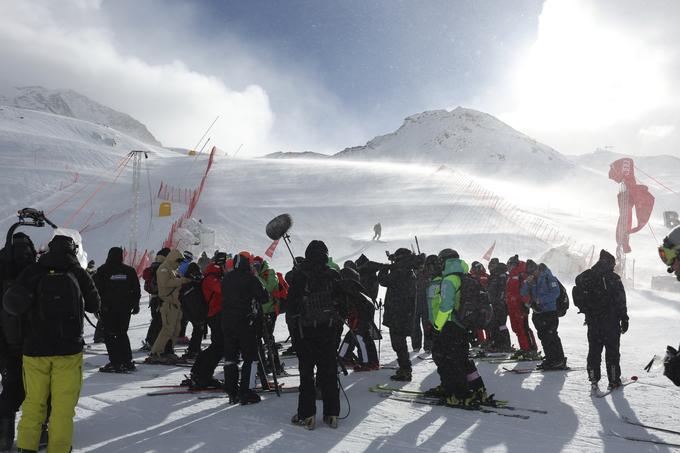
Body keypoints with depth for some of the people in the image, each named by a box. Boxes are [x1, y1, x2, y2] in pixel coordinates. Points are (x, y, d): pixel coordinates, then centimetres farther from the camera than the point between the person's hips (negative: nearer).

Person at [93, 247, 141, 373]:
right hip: (125, 308, 4)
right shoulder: (129, 271, 4)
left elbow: (97, 290, -5)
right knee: (122, 334, 15)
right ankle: (127, 362, 13)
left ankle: (116, 363, -4)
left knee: (109, 335, 3)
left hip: (108, 308, -4)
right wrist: (135, 305, 16)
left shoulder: (102, 270, -4)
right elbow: (137, 290, 8)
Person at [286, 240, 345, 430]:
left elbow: (292, 306, -4)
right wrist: (338, 327, 14)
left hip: (305, 331, -2)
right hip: (329, 330, 2)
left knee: (306, 373, 6)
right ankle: (332, 414, 12)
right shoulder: (333, 276, 1)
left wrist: (293, 330, 4)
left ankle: (306, 415, 8)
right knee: (329, 372, 8)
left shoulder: (298, 276, -5)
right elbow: (341, 305, 6)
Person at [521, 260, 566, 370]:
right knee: (543, 336, 8)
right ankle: (550, 359, 16)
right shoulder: (530, 280, 9)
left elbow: (556, 293, -13)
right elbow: (523, 294, 4)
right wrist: (526, 283, -12)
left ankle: (560, 360, -3)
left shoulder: (548, 277, -8)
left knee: (551, 335, -10)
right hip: (538, 312, 7)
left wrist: (542, 299, -18)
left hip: (550, 311, -6)